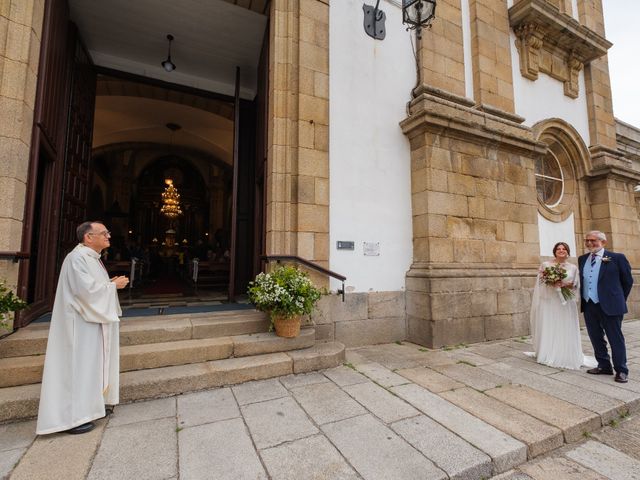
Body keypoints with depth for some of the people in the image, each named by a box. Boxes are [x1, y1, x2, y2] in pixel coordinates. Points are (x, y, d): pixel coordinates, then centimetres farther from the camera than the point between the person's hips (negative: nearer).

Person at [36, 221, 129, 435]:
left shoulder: (91, 257, 12)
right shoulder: (78, 257, -19)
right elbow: (87, 289, -26)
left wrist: (109, 283, 4)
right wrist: (113, 285, -14)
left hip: (91, 321, 10)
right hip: (81, 323, -10)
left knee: (90, 364, 17)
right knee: (79, 366, -1)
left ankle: (83, 408, 31)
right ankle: (73, 417, 11)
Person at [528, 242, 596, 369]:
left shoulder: (573, 268, 9)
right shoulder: (545, 265, 5)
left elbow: (576, 286, 6)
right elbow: (540, 283, 3)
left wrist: (566, 285, -13)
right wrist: (551, 283, -15)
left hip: (566, 303, 2)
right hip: (548, 302, -1)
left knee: (565, 330, 2)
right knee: (548, 330, 2)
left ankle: (566, 357, 14)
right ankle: (548, 355, 13)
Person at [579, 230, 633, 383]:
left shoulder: (617, 258, -5)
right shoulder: (582, 259, 8)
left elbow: (628, 281, 4)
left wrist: (619, 300, 8)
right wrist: (583, 299, 12)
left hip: (609, 306, -5)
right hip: (589, 306, 5)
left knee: (616, 339, 6)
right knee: (596, 338, 14)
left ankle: (621, 370, 19)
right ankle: (604, 366, 27)